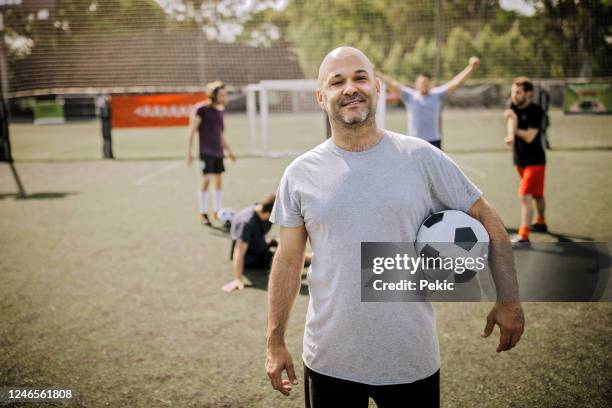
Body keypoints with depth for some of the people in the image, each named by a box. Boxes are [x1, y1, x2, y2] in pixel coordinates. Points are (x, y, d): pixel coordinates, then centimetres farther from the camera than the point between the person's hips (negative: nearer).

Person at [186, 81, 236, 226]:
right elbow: (191, 132, -9)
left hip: (218, 152, 7)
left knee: (218, 182, 10)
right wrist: (189, 153, -11)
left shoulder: (220, 110, 11)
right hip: (206, 152, -7)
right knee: (207, 180, -7)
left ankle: (217, 211, 21)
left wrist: (229, 150, 23)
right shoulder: (202, 110, -11)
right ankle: (202, 212, 8)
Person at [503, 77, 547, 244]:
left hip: (535, 160, -6)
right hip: (520, 160, 6)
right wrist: (511, 134, -39)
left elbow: (529, 137, -21)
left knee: (525, 195, -17)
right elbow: (511, 119, -21)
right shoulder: (513, 107, 1)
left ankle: (523, 236, -21)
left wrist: (515, 129, -13)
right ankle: (541, 223, 44)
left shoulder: (536, 111, -15)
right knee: (536, 195, 24)